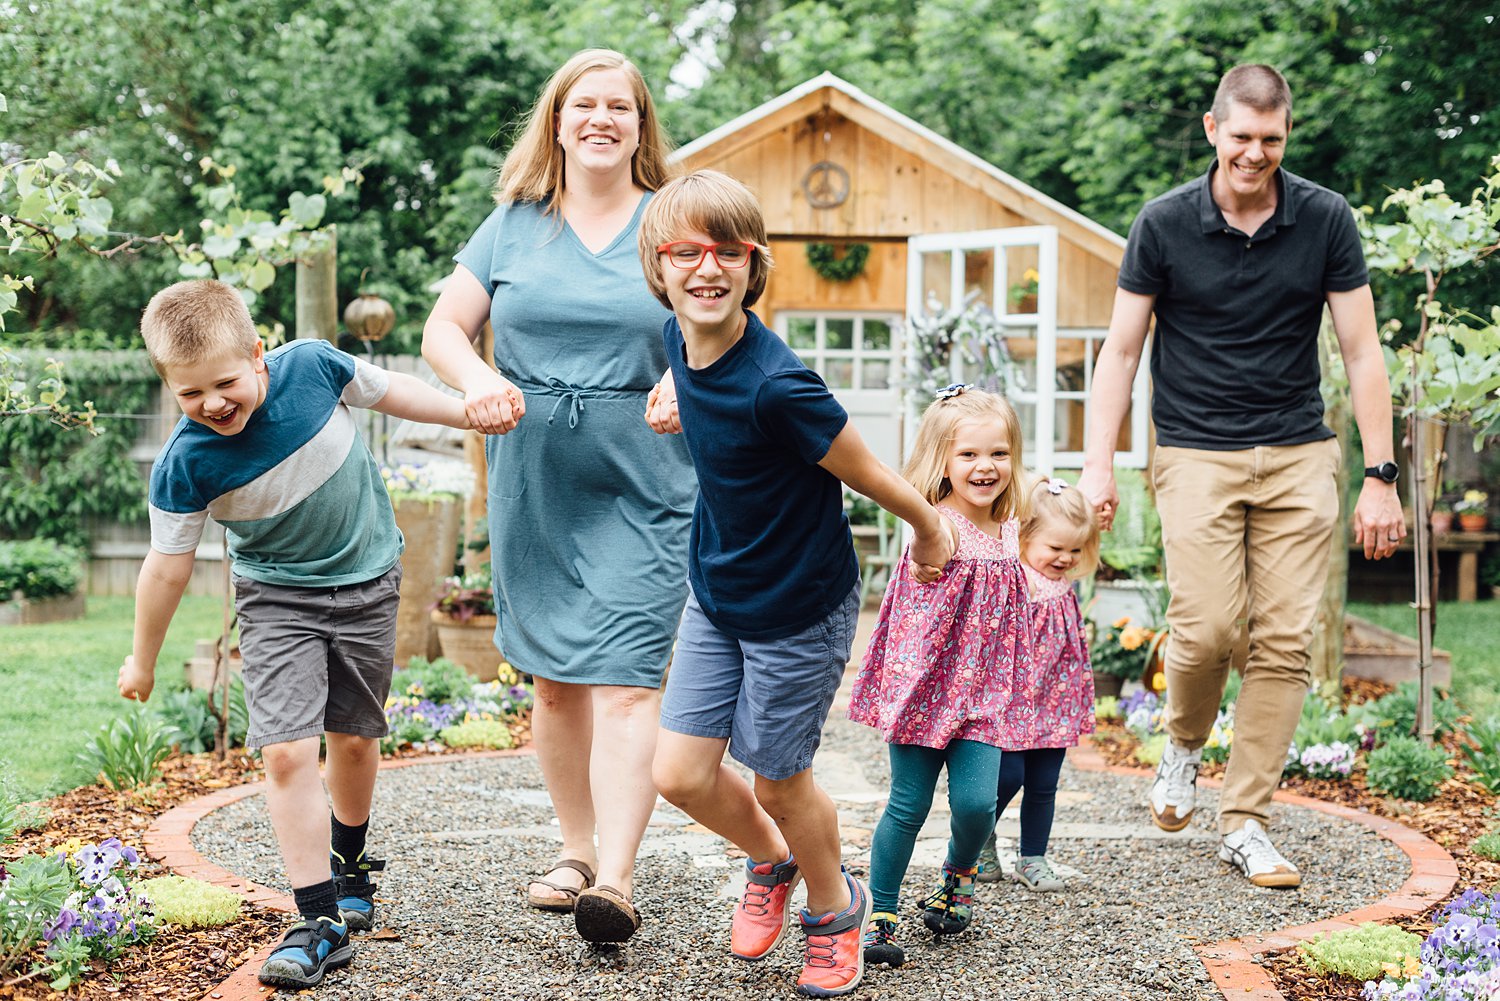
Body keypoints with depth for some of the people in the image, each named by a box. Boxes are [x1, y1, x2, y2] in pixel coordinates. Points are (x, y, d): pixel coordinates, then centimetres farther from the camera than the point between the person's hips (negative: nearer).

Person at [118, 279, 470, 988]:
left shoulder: (312, 365, -21)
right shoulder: (185, 464, -23)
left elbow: (387, 392, 1)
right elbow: (168, 566, -11)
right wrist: (142, 662, -1)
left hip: (367, 581, 2)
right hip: (277, 600, -2)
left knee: (354, 739, 12)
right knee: (286, 751, -16)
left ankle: (348, 863, 40)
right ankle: (320, 922, -8)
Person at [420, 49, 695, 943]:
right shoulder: (514, 225, 9)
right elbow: (444, 327, 9)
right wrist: (477, 381, -13)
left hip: (644, 492, -3)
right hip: (534, 490, 3)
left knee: (624, 680, -12)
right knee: (554, 677, 11)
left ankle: (617, 879, -16)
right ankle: (577, 851, 24)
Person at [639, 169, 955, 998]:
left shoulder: (775, 385, -31)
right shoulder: (678, 340, -9)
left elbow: (868, 475, -17)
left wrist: (930, 532, -4)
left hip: (801, 609, -6)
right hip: (716, 595, 6)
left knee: (777, 775, 9)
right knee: (680, 774, 5)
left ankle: (834, 910, 39)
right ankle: (770, 862, 37)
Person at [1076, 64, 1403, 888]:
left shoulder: (1326, 220, 0)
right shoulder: (1164, 224, -3)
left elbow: (1361, 351, 3)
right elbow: (1120, 350, 2)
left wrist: (1380, 476, -1)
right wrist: (1098, 464, -6)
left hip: (1299, 456, 2)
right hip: (1196, 454, -2)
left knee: (1286, 641, -3)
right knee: (1207, 627, -15)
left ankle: (1245, 822, 8)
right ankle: (1184, 744, 18)